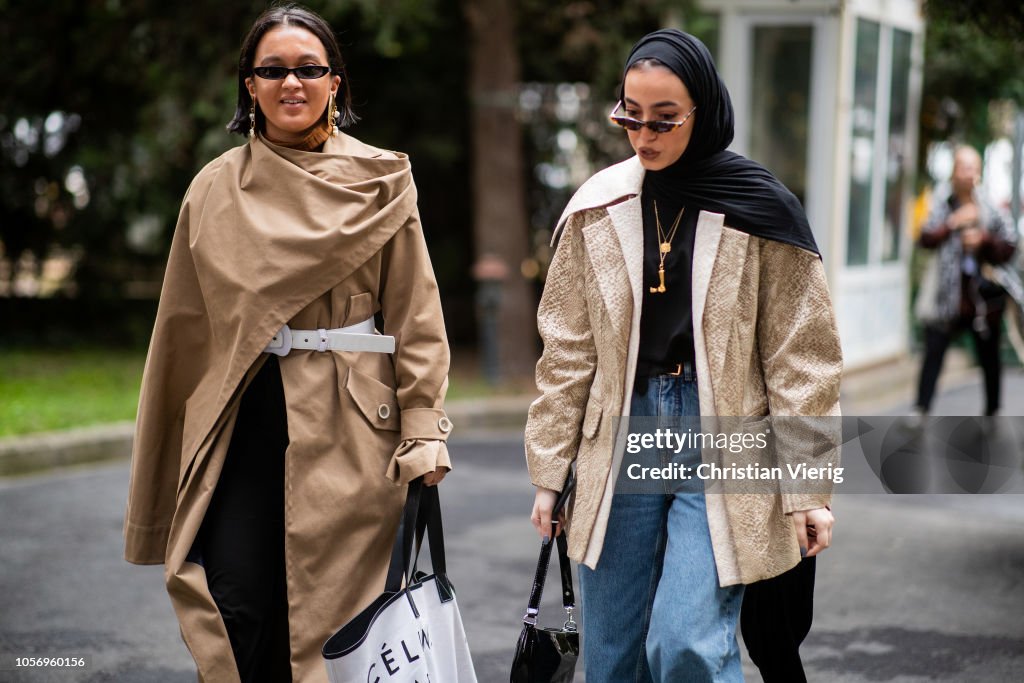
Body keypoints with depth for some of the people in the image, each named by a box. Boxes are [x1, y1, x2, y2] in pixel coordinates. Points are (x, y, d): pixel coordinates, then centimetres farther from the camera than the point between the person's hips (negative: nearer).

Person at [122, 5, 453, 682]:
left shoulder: (381, 181, 4)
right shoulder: (216, 189, 9)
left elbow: (415, 313, 2)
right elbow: (186, 322, 12)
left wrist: (423, 429, -6)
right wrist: (186, 442, 10)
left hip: (350, 423, -1)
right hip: (245, 416, 1)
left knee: (331, 602, 3)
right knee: (235, 607, -9)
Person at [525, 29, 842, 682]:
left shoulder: (760, 208, -5)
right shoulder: (599, 206, 3)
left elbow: (800, 357, -2)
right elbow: (568, 350, 8)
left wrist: (809, 489, -4)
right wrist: (550, 472, 8)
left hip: (722, 449, -3)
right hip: (623, 440, 3)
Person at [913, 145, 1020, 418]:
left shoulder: (989, 207, 0)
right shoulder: (942, 202, 0)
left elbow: (1009, 247, 2)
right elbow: (926, 239, -11)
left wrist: (984, 239, -14)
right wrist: (953, 223, -22)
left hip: (983, 297, 1)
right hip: (947, 295, -1)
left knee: (989, 355, 11)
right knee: (933, 352, -5)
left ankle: (993, 411, 25)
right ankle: (921, 410, -2)